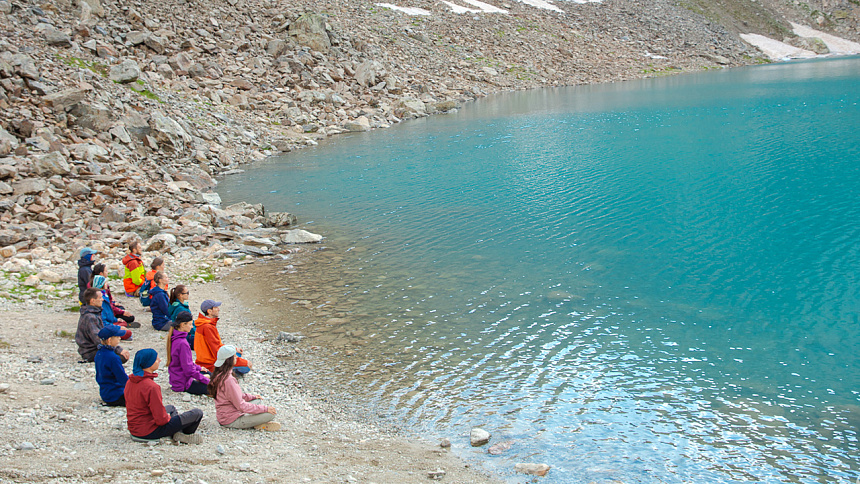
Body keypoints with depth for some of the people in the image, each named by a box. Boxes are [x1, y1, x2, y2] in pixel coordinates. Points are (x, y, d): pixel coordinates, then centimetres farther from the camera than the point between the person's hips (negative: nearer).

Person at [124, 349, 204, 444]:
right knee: (197, 413, -4)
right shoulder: (151, 387, -27)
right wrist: (168, 417, -1)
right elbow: (161, 419, -25)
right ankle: (184, 434, 19)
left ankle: (178, 431, 15)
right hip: (150, 432, -9)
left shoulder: (130, 381, 0)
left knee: (171, 408, 35)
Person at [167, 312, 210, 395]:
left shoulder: (174, 338, 5)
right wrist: (206, 380, -16)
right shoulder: (182, 343, -25)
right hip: (183, 385, -10)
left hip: (176, 379, 10)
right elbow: (188, 369, -23)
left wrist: (198, 368, 16)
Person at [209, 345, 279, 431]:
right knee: (271, 413, -17)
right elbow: (241, 406, -23)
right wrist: (265, 409, -17)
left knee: (257, 400, 24)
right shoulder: (228, 380, -26)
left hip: (222, 416, 10)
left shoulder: (218, 375, 4)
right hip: (232, 421, -10)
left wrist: (251, 397, 19)